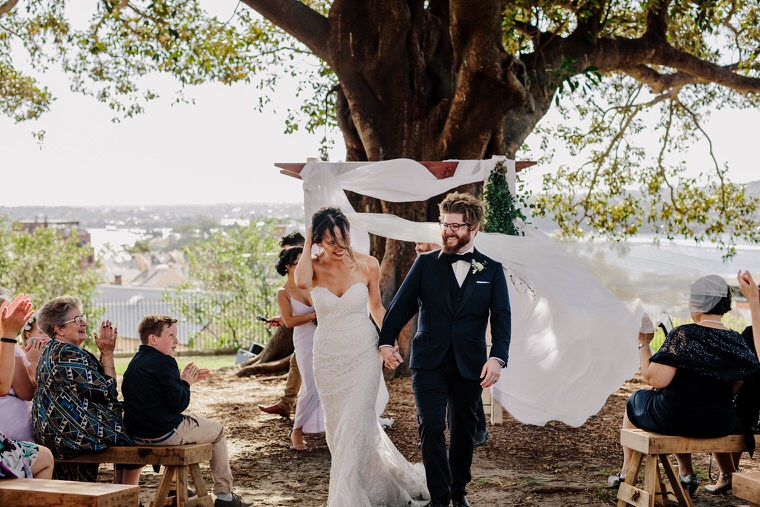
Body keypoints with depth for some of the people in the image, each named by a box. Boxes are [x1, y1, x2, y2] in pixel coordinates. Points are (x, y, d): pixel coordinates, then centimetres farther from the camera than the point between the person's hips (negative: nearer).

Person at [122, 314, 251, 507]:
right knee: (217, 429, 13)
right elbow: (178, 403, -19)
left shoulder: (135, 362, 13)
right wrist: (185, 383, -2)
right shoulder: (163, 361, -17)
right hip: (164, 433, -9)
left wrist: (183, 380, 15)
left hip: (136, 434, 9)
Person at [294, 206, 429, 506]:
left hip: (363, 354, -2)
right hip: (328, 358, 2)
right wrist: (307, 245, -19)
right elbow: (301, 282, -30)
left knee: (353, 428, -8)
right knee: (338, 430, 11)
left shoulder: (367, 265, -5)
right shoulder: (313, 266, -5)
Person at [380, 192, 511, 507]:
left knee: (464, 430, 12)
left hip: (470, 365, 1)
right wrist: (387, 342, -8)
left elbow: (501, 317, -3)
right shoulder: (426, 263, 4)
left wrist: (497, 357, -16)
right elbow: (401, 305, 3)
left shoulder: (492, 270, 4)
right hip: (429, 363, -1)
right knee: (431, 428, -9)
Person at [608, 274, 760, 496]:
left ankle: (626, 473, 38)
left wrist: (643, 344, -10)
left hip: (673, 419, -5)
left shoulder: (682, 336, -19)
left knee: (635, 401, 28)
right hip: (720, 425, 5)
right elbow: (733, 390, 6)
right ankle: (686, 475, 40)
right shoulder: (736, 341, -3)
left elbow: (655, 380, -23)